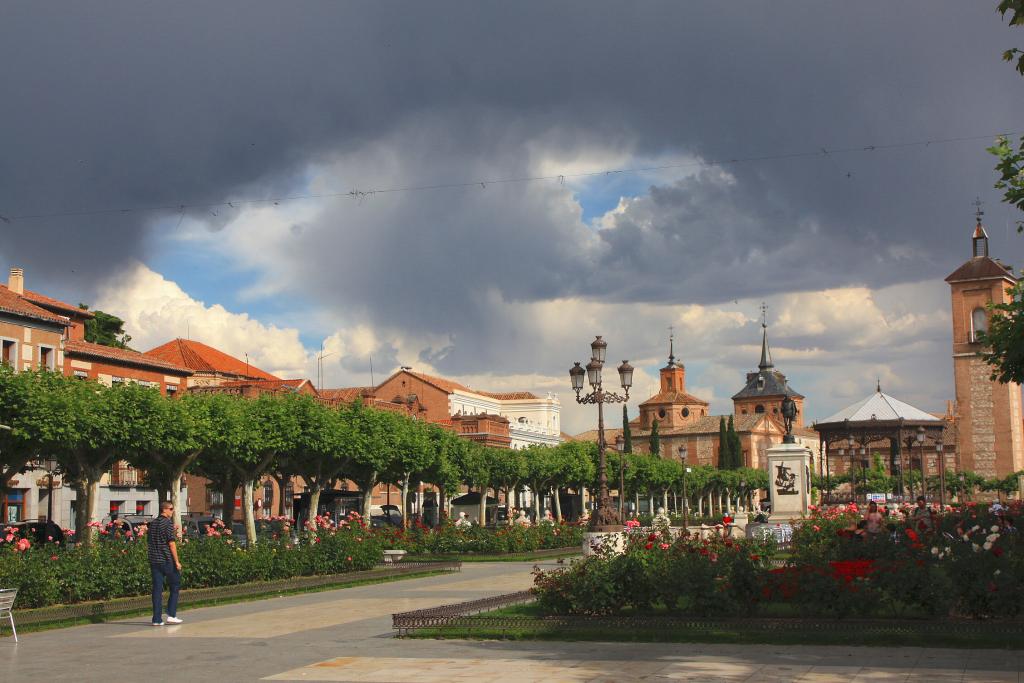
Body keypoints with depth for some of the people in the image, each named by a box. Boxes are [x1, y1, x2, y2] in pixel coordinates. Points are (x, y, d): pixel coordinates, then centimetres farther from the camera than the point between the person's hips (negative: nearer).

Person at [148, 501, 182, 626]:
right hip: (167, 560, -6)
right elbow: (171, 543, -14)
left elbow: (148, 543, 17)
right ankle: (171, 615, 3)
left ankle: (157, 619, 2)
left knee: (157, 589, 5)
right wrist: (177, 561, -12)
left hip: (154, 561, 6)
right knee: (175, 586, 8)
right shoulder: (168, 523, -9)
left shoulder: (152, 524, 12)